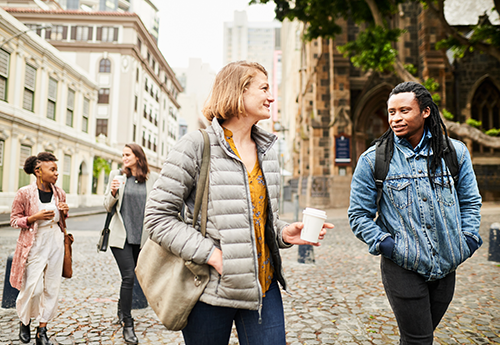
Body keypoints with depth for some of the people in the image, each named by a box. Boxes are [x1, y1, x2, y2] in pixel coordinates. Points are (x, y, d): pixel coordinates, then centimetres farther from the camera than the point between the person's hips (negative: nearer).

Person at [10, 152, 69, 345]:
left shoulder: (59, 193, 5)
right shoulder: (24, 193, -8)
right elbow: (14, 221, -2)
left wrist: (65, 212, -4)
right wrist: (35, 217, -19)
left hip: (55, 242, 4)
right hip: (35, 244, -4)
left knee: (52, 287, 6)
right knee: (33, 287, -3)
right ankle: (25, 321, 29)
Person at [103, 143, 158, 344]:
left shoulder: (153, 178, 3)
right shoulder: (116, 175, 3)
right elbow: (107, 207, 5)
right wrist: (113, 192, -14)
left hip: (142, 236, 2)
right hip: (121, 235, -1)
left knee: (129, 277, 14)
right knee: (128, 277, -9)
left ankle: (122, 308, 40)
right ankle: (127, 324, 4)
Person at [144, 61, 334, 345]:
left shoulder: (267, 151, 9)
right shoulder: (197, 146, -11)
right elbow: (158, 217, -11)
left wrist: (284, 233, -2)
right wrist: (211, 254, -19)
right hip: (211, 289, -4)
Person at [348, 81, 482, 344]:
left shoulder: (455, 152, 2)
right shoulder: (373, 159, -7)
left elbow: (470, 201, 14)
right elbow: (359, 214, -2)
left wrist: (468, 239, 2)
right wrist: (384, 243, -13)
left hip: (446, 266, 4)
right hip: (402, 267, -4)